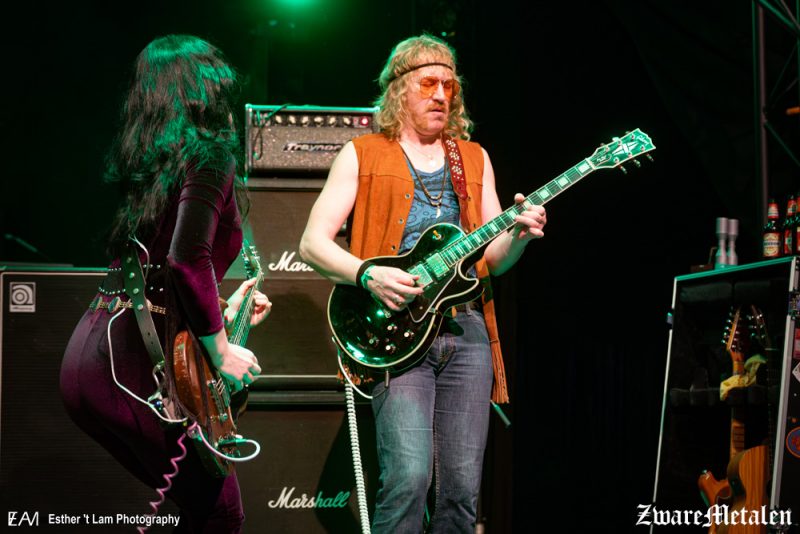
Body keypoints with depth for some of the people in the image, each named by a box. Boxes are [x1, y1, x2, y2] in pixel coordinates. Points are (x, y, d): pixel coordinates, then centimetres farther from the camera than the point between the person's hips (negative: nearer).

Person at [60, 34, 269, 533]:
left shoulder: (145, 156, 18)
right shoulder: (209, 155, -7)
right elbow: (189, 260, -21)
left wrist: (221, 312, 34)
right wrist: (222, 352, -11)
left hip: (89, 352, 8)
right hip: (137, 362, -8)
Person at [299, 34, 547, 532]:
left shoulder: (475, 159, 19)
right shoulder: (361, 155, 7)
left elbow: (493, 259, 16)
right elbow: (313, 242, 1)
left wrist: (518, 235, -6)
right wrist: (368, 274, -16)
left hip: (467, 328, 4)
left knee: (463, 488, 0)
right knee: (410, 475, -20)